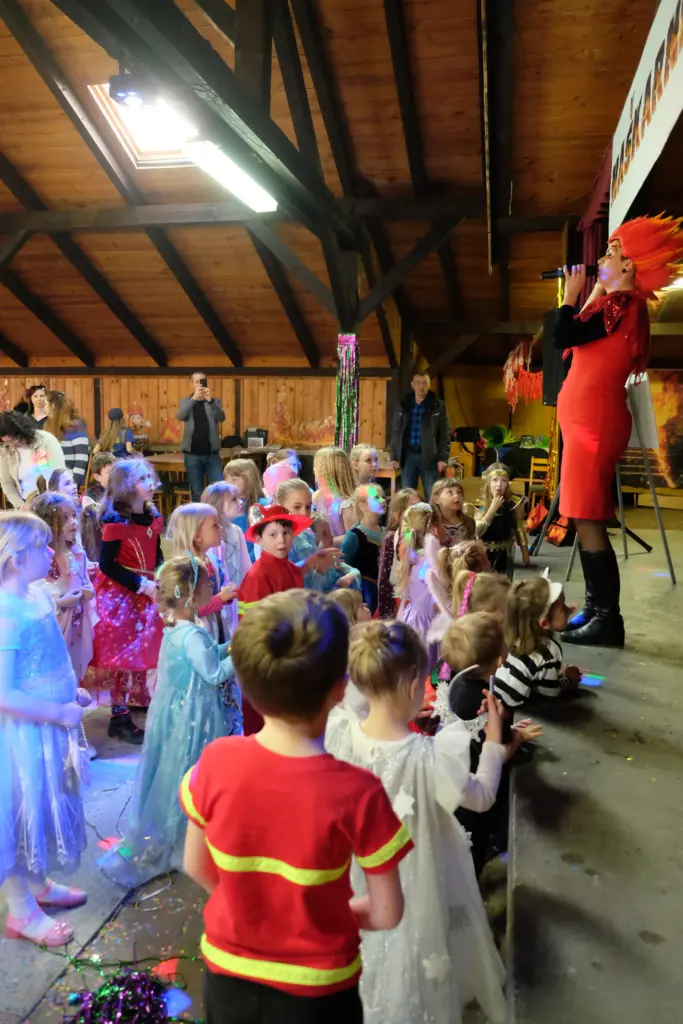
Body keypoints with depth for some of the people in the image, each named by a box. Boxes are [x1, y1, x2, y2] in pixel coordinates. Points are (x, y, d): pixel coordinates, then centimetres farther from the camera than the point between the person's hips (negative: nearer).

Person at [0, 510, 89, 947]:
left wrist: (73, 691, 4)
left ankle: (38, 884, 45)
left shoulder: (38, 595, -1)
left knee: (43, 808, 23)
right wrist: (60, 712, -21)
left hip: (47, 728, 8)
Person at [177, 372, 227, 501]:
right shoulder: (186, 401, 7)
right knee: (197, 493, 5)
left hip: (212, 454, 0)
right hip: (192, 455, 0)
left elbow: (221, 417, -11)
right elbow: (180, 416, -13)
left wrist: (210, 400, -24)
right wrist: (194, 398, -22)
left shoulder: (215, 401, 7)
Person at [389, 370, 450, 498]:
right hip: (408, 455, 2)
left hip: (429, 457, -2)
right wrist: (394, 456, 5)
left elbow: (445, 434, 0)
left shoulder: (438, 406, 1)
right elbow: (395, 432, 11)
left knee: (431, 496, 3)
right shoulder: (404, 405, 8)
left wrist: (443, 457, -8)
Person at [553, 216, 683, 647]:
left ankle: (607, 619, -8)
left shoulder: (621, 303, -10)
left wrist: (572, 294, 0)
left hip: (592, 419, -10)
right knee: (586, 519, 11)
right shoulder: (620, 305, 19)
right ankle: (597, 610, 18)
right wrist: (591, 295, 23)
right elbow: (580, 337, 26)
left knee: (587, 520, -12)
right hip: (591, 417, 10)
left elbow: (564, 337, -16)